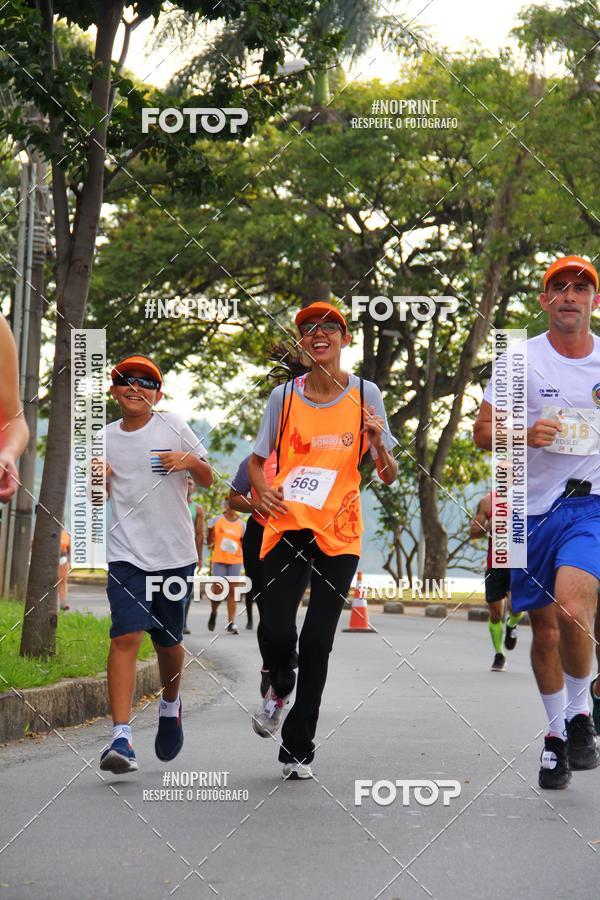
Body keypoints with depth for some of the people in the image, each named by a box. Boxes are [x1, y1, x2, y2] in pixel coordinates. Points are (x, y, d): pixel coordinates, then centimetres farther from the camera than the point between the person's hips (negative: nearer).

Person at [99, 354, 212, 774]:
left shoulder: (174, 427, 1)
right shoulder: (106, 439, 7)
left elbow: (208, 480, 8)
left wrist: (192, 461, -14)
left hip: (175, 553, 0)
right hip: (126, 554, 0)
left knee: (168, 641, 11)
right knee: (125, 637, -16)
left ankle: (171, 705, 42)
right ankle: (122, 737, -21)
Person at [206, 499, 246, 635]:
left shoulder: (242, 525, 6)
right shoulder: (216, 520, 3)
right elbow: (209, 542, 6)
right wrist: (211, 531, -13)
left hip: (235, 561, 1)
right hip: (219, 560, -1)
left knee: (232, 591, -2)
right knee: (218, 590, -4)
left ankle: (231, 623, -1)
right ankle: (213, 612, 27)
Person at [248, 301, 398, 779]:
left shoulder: (365, 395, 3)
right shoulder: (284, 395, 4)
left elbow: (389, 475, 5)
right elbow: (258, 460, 14)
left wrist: (378, 443, -16)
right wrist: (263, 489, -7)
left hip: (339, 530, 0)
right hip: (287, 523, 0)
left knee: (317, 641, -3)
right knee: (276, 631, -13)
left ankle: (299, 749, 10)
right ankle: (280, 688, 23)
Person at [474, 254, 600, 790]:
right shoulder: (521, 359, 1)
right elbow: (483, 433, 0)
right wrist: (525, 435, -18)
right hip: (533, 507, 1)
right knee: (544, 627, 7)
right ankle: (556, 733, 27)